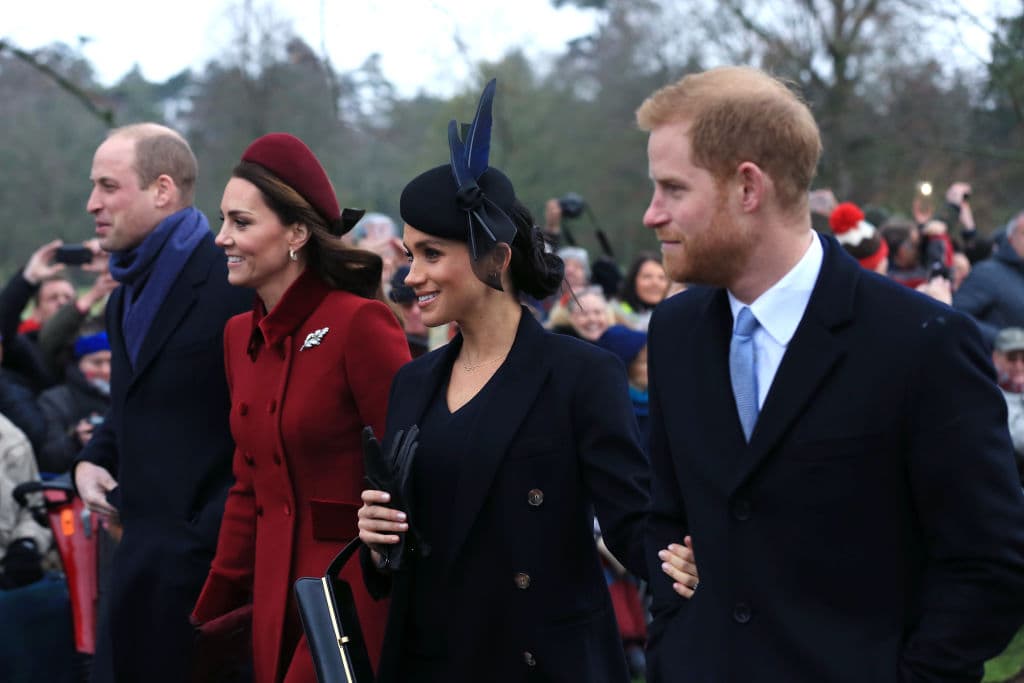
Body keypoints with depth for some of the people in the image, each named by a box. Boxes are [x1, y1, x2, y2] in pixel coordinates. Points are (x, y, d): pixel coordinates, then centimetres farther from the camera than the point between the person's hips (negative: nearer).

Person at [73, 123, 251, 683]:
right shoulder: (128, 295, 17)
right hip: (144, 544, 8)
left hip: (205, 546, -8)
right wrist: (91, 460, 9)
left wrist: (215, 527, -20)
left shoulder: (232, 282, -13)